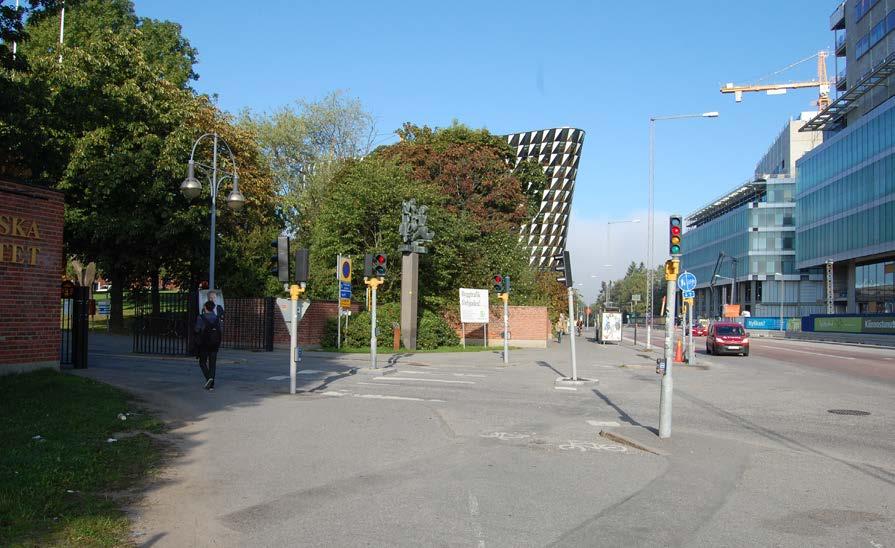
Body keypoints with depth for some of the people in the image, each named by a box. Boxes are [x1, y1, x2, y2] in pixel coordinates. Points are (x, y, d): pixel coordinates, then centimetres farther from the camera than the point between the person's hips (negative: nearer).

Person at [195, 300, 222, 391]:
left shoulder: (201, 318, -9)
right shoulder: (217, 318, 2)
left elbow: (197, 329, -14)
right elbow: (220, 330, 1)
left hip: (204, 344, -3)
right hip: (215, 344, 3)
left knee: (203, 362, 10)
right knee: (212, 363, 6)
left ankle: (208, 377, -14)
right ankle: (211, 384, 4)